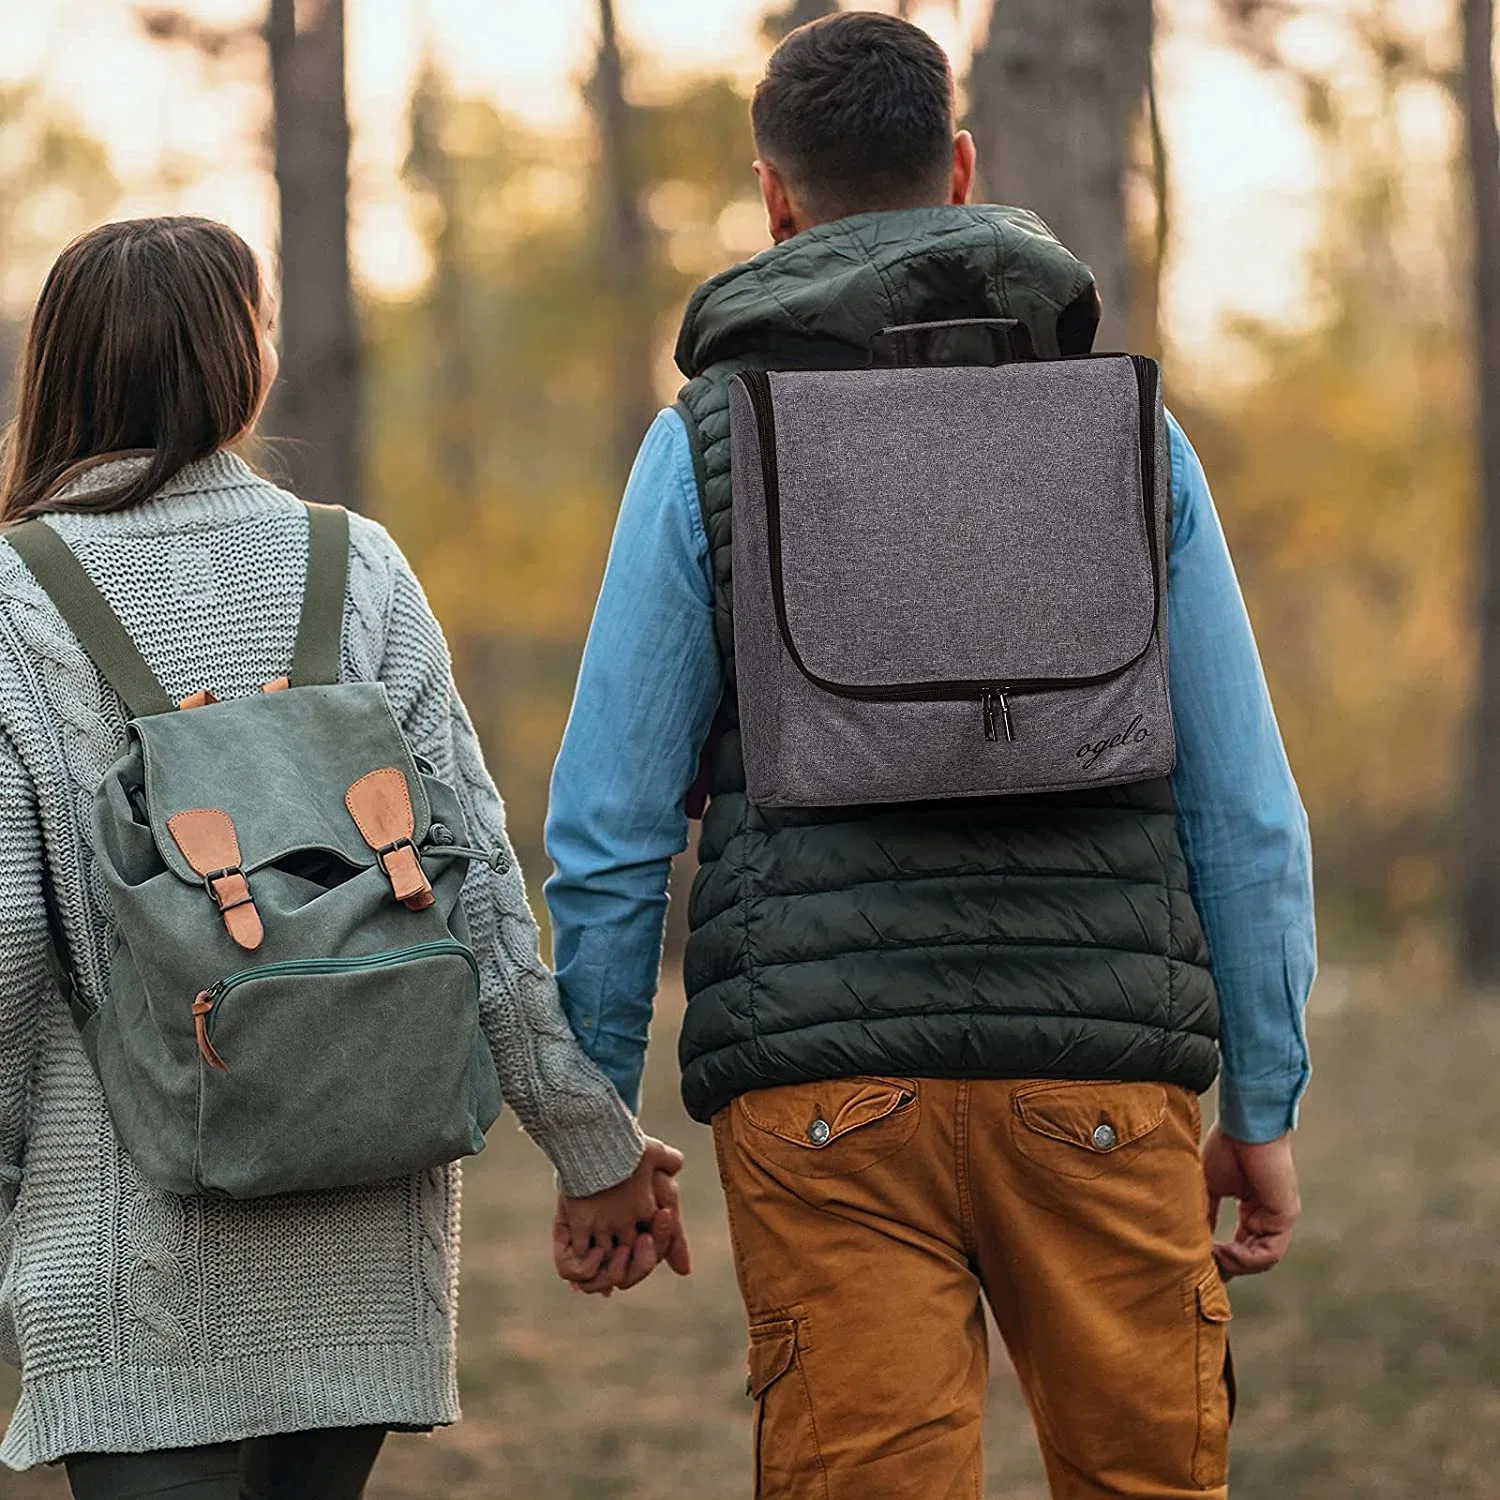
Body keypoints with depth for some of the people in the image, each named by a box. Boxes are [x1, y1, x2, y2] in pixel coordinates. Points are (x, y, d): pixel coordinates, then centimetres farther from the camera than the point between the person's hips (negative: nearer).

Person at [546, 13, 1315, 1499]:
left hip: (832, 1096, -1)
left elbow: (610, 826, 2)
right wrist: (1263, 1105, 14)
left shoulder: (705, 443, 4)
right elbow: (1243, 810, 8)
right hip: (1101, 1082, 1)